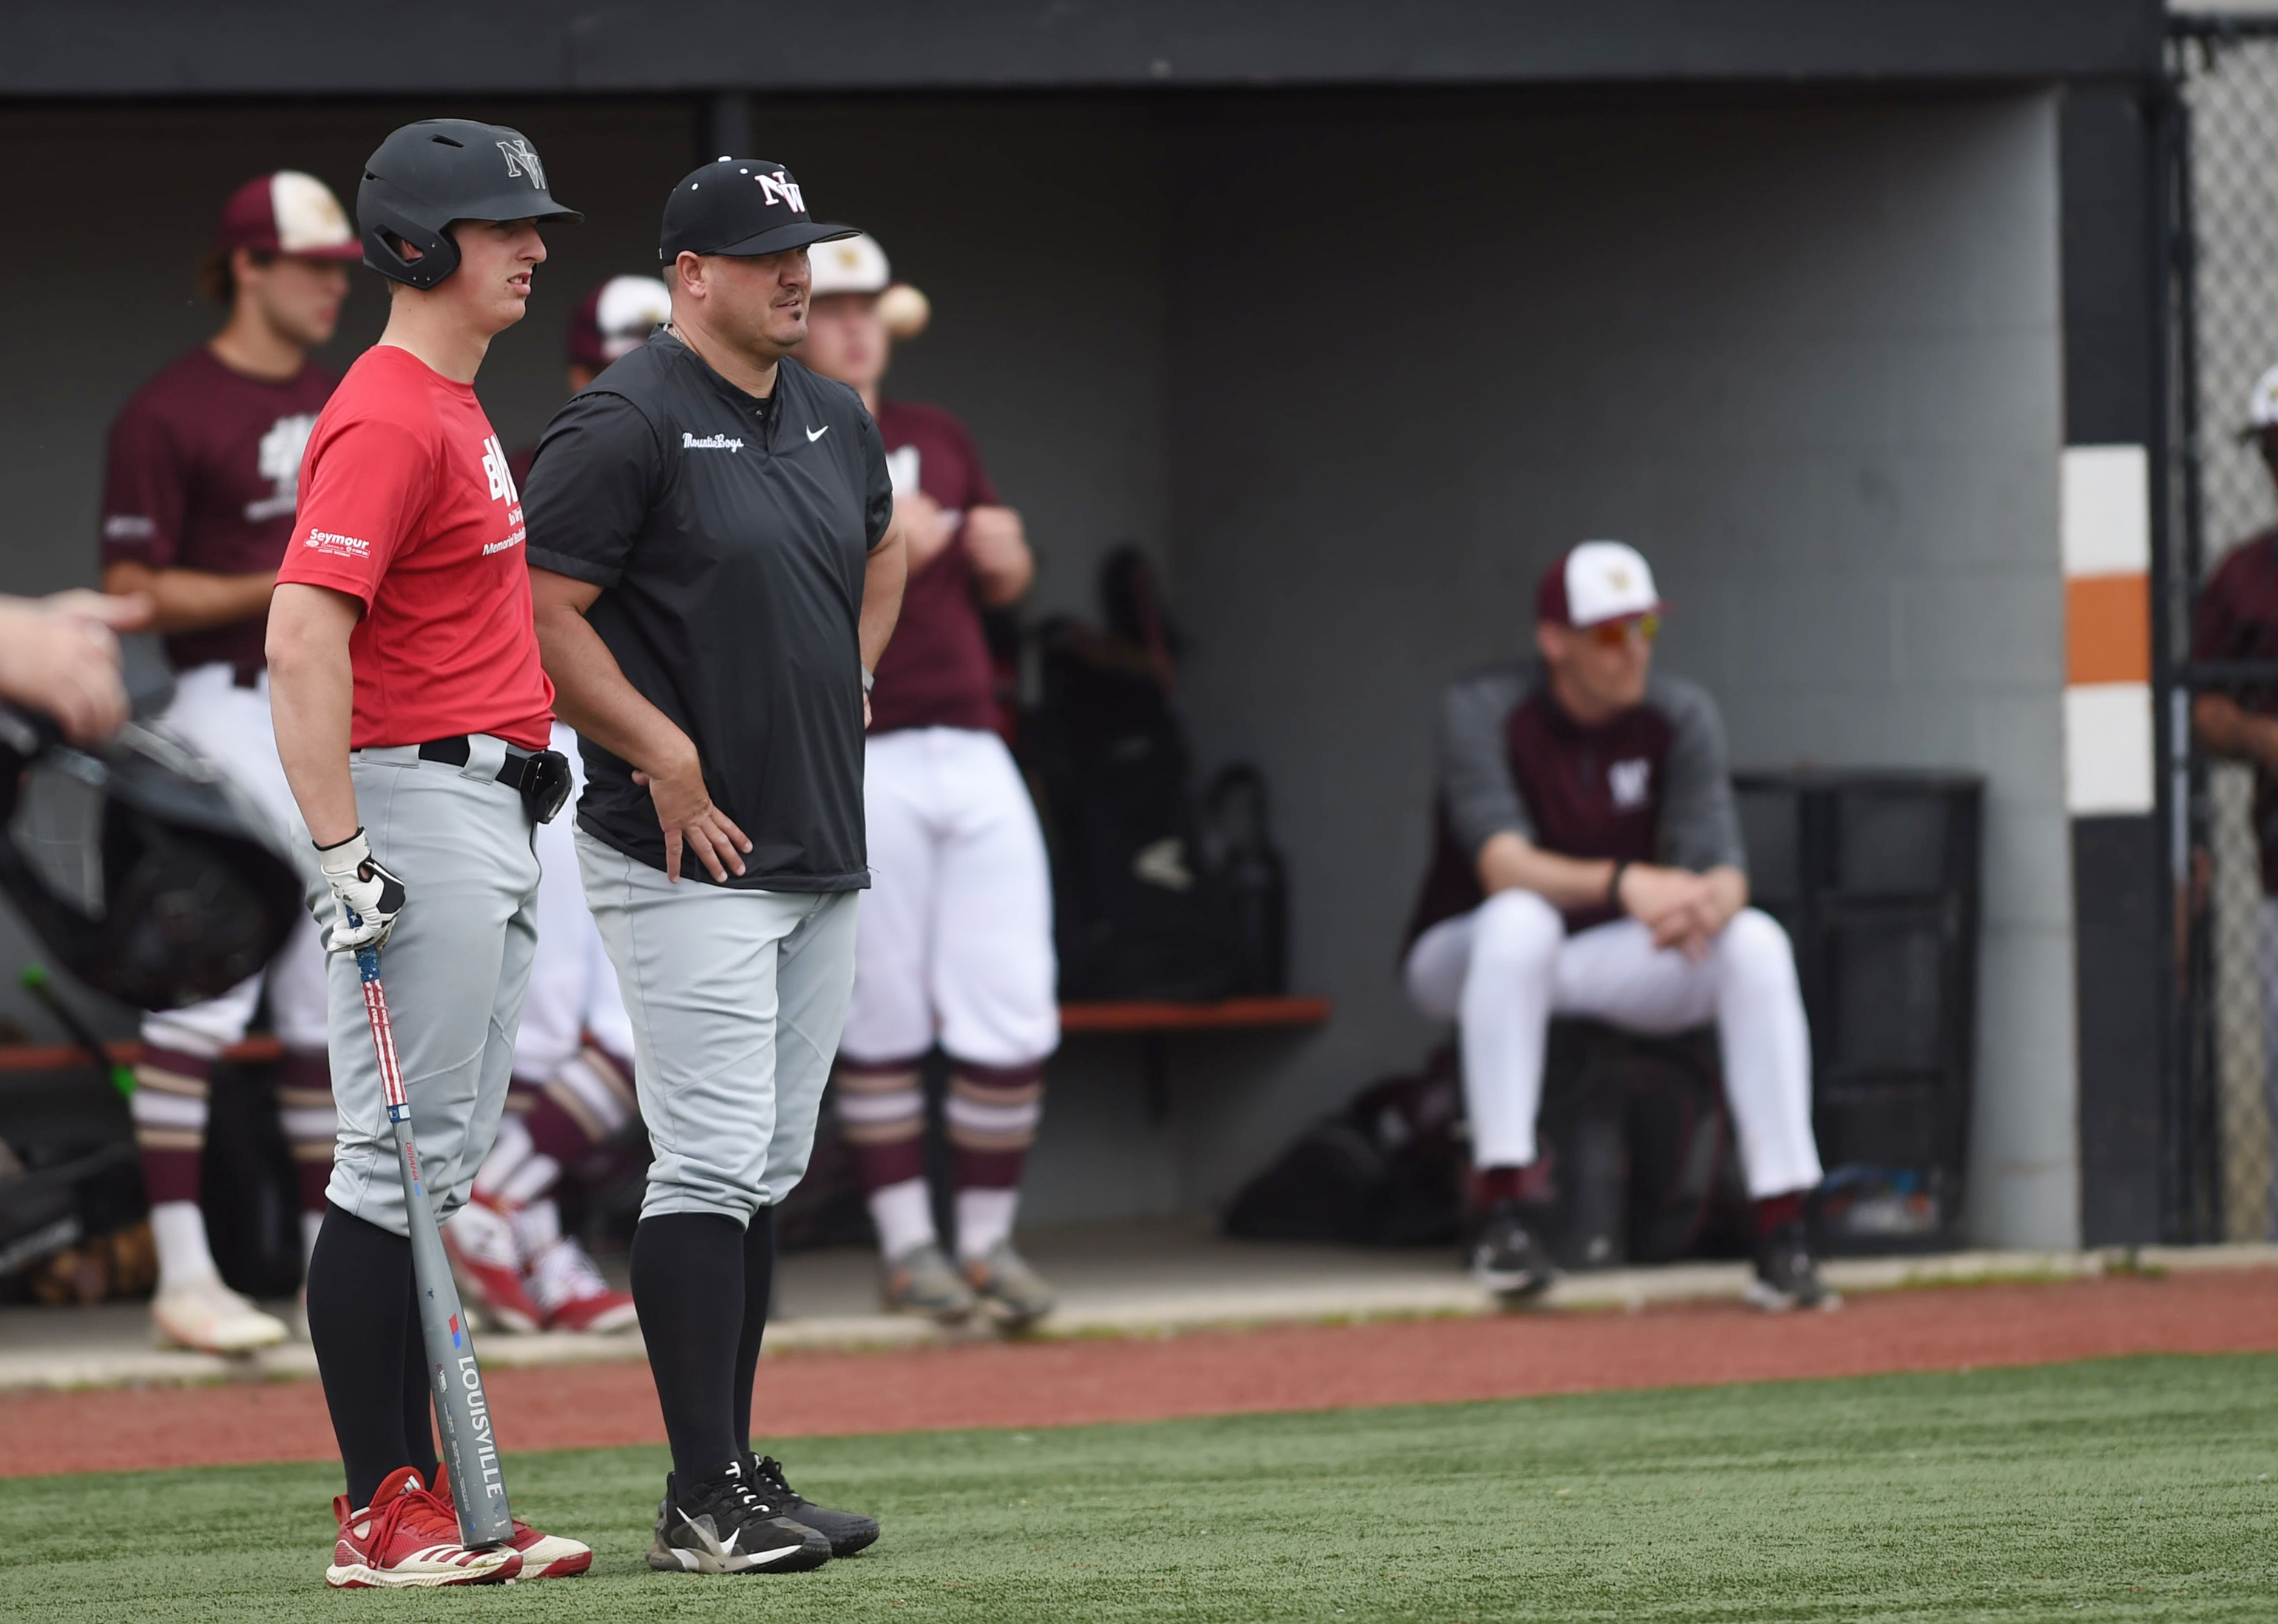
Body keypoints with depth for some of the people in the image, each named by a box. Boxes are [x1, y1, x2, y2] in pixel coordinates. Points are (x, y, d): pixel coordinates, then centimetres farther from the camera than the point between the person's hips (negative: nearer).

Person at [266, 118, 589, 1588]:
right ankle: (381, 1517, -7)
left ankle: (432, 1503, 15)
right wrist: (342, 852, -28)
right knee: (400, 1162, -9)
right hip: (418, 809, -11)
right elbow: (302, 639, -24)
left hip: (495, 818, 11)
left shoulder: (456, 407, 17)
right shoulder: (388, 419, -15)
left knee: (446, 1158, 11)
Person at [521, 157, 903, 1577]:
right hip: (689, 861, -8)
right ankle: (707, 1501, -11)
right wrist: (667, 754, -16)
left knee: (771, 1174, 11)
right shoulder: (627, 424, -11)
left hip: (822, 857, 8)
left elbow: (881, 553, 33)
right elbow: (543, 611, -15)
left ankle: (731, 1476, 17)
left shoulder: (834, 419, 13)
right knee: (711, 1165, -11)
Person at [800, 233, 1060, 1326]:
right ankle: (906, 1245, 7)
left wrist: (1005, 555, 3)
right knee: (882, 1016, -3)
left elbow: (1006, 584, 25)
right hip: (855, 764, -5)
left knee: (1013, 1014, -1)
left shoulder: (937, 438, 18)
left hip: (972, 748, 5)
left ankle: (988, 1238, 9)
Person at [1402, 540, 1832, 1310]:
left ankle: (1782, 1238, -26)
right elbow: (1503, 865, -32)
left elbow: (1722, 865, -16)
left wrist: (1711, 901, -42)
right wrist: (1622, 883, -50)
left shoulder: (1679, 717, -6)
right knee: (1520, 920, -38)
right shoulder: (1483, 712, -17)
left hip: (1610, 964, 4)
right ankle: (1503, 1211, -38)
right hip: (1465, 955, -4)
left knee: (1757, 942, -22)